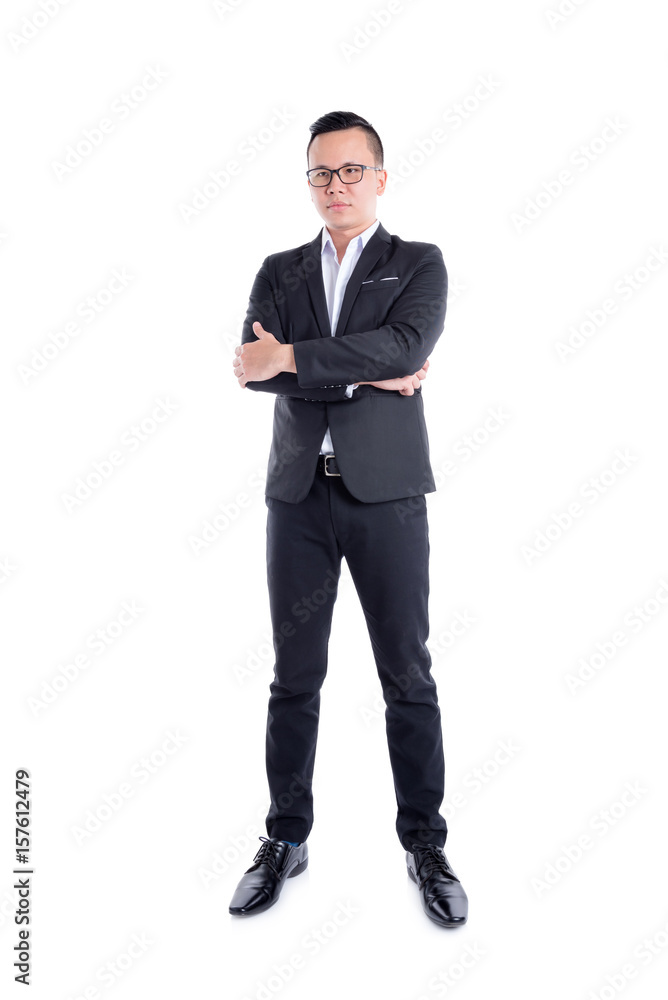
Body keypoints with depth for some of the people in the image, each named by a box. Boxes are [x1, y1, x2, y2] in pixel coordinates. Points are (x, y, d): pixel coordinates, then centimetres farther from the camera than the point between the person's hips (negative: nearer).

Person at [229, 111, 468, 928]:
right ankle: (286, 839, 25)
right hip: (298, 493, 3)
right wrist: (365, 374, -11)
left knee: (408, 677, 5)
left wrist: (292, 356, -16)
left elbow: (407, 344, -15)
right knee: (294, 676, 9)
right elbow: (253, 367, -4)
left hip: (386, 494, -2)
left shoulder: (419, 264, 6)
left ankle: (424, 842, 22)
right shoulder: (279, 271, 13)